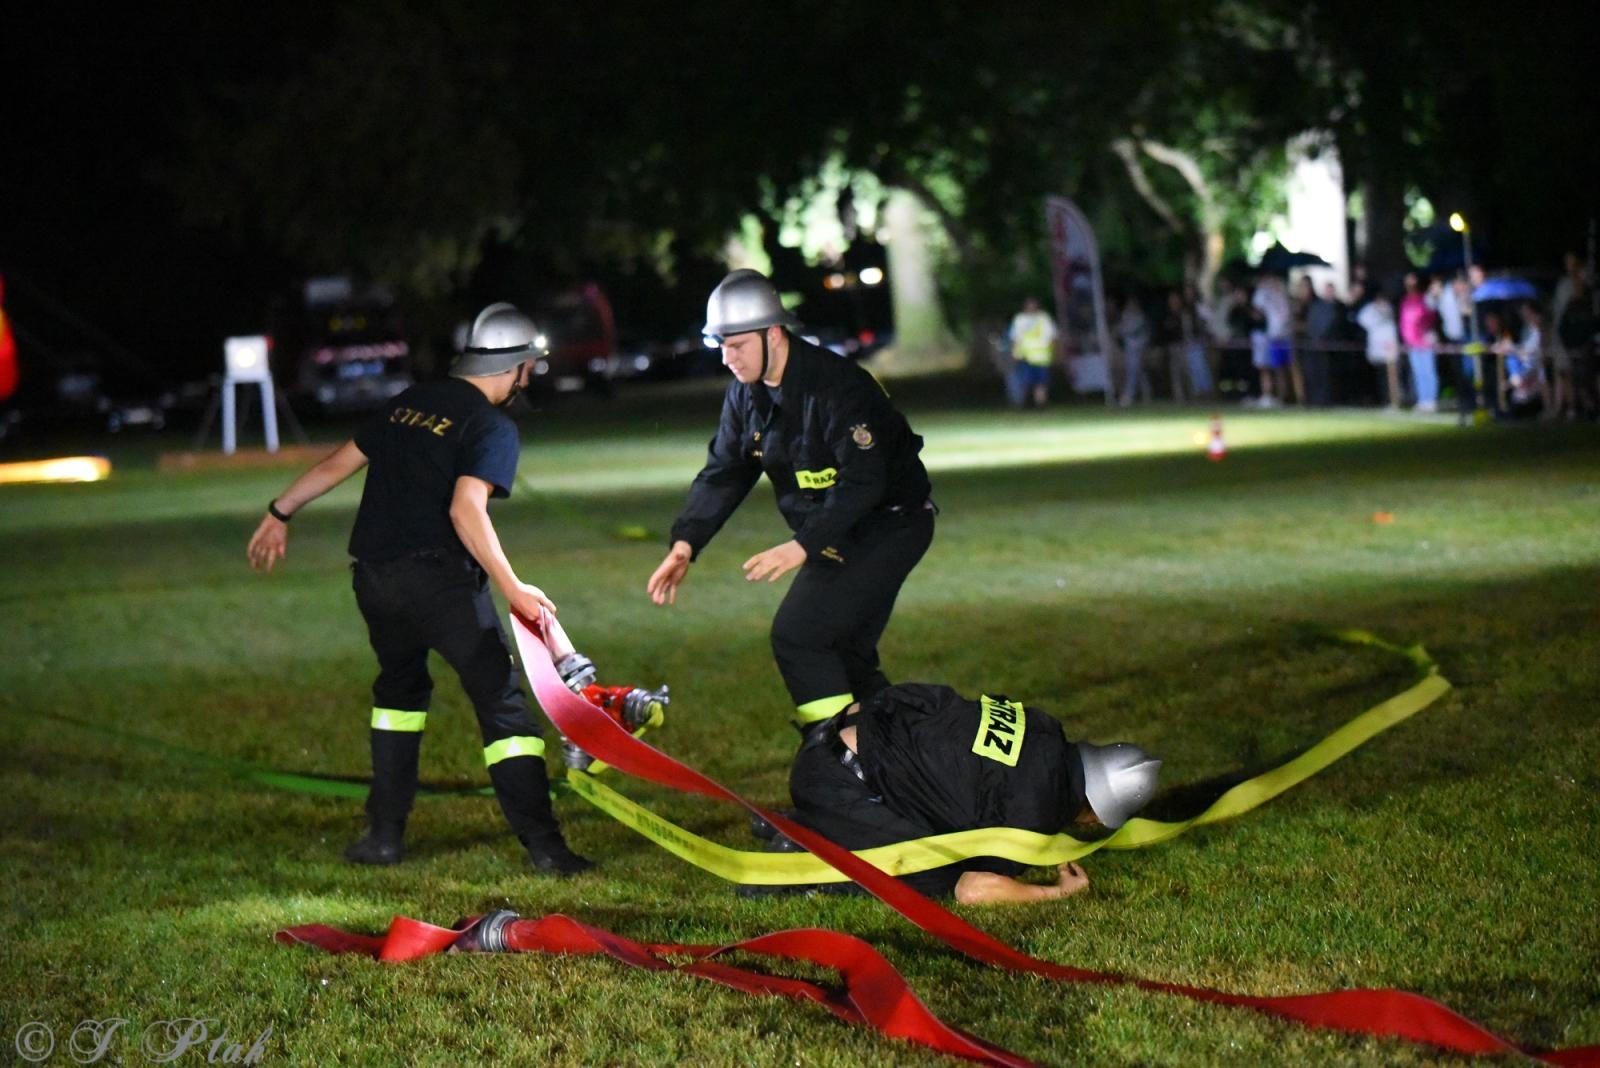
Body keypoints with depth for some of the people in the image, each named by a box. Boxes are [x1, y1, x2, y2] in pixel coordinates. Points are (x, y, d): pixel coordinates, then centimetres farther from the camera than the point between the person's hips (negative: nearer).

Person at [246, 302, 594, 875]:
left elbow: (337, 464, 20)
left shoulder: (411, 402, 16)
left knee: (400, 687, 26)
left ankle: (385, 832, 23)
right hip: (439, 579, -7)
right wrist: (511, 587, -19)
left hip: (374, 577, 7)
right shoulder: (493, 426, -3)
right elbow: (466, 509, -18)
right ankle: (542, 844, -8)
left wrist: (280, 512, 30)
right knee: (501, 702, -2)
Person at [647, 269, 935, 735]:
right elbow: (723, 473, 5)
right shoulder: (745, 392, 1)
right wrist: (685, 543, -9)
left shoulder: (834, 385, -26)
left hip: (889, 525, -9)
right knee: (843, 652, 11)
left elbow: (863, 482, -31)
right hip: (836, 533, 9)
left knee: (797, 636, -17)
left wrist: (803, 547, -38)